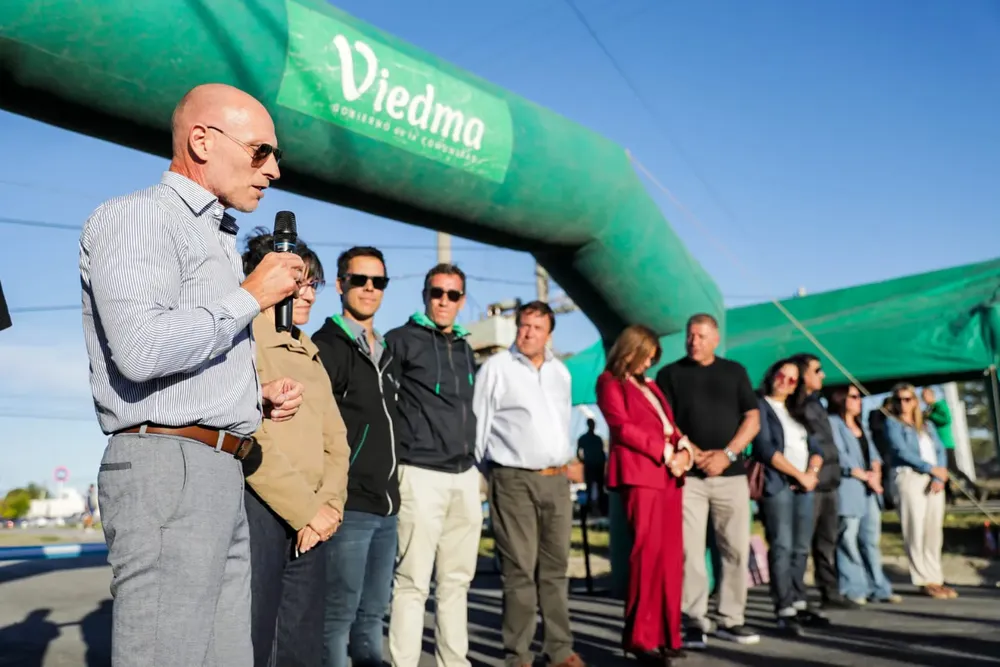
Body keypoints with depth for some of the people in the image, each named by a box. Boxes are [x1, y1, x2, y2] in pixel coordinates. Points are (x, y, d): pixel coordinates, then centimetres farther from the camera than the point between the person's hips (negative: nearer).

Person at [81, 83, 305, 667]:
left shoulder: (220, 239, 23)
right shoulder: (137, 217, -5)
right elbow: (141, 351, -21)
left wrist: (256, 399, 9)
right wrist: (251, 296, -11)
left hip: (222, 471, 9)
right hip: (167, 467, -9)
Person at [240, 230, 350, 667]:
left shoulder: (310, 353, 19)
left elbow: (335, 438, 15)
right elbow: (249, 440, -16)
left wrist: (328, 505, -1)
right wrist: (308, 509, -13)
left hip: (309, 522, 7)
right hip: (256, 513, -7)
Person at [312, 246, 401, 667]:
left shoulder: (386, 354, 17)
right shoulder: (326, 346, -6)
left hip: (385, 506, 7)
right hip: (348, 505, -7)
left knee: (373, 611, 14)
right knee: (340, 613, -1)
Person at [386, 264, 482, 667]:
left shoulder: (464, 349, 17)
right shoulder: (402, 341, -4)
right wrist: (399, 449, -9)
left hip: (465, 477, 7)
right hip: (422, 475, -7)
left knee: (457, 580, 12)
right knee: (413, 583, -4)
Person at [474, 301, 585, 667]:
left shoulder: (560, 371, 14)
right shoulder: (496, 367, -3)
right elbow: (479, 424, -1)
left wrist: (565, 462, 14)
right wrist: (484, 474, 1)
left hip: (557, 480, 5)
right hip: (514, 481, -5)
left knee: (556, 567, 10)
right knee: (519, 571, -3)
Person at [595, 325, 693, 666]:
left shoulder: (649, 385, 26)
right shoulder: (610, 382, 3)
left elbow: (670, 424, 20)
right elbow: (623, 427, -8)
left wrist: (683, 449, -1)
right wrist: (665, 451, -11)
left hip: (669, 474, 8)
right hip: (639, 472, -8)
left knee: (671, 554, 5)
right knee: (647, 551, -11)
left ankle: (666, 634, 12)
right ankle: (640, 637, -6)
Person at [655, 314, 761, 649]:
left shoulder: (735, 371, 12)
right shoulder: (670, 374, 7)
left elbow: (752, 419, 6)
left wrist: (726, 455, -7)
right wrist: (695, 454, -11)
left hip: (731, 473, 2)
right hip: (688, 474, -2)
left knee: (737, 549, 3)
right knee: (690, 550, -5)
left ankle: (731, 619, 15)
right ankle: (695, 621, 3)